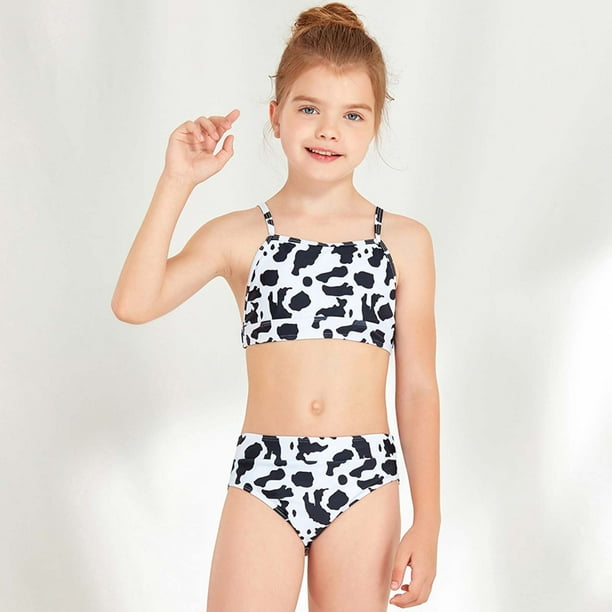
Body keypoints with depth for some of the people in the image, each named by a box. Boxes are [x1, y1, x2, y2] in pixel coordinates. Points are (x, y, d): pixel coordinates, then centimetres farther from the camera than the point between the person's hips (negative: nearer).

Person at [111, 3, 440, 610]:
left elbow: (418, 386, 4)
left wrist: (427, 522, 3)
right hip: (262, 479, 0)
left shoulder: (405, 241, 4)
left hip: (363, 486, 1)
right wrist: (177, 182, -12)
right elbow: (133, 304, -12)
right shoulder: (238, 235, 3)